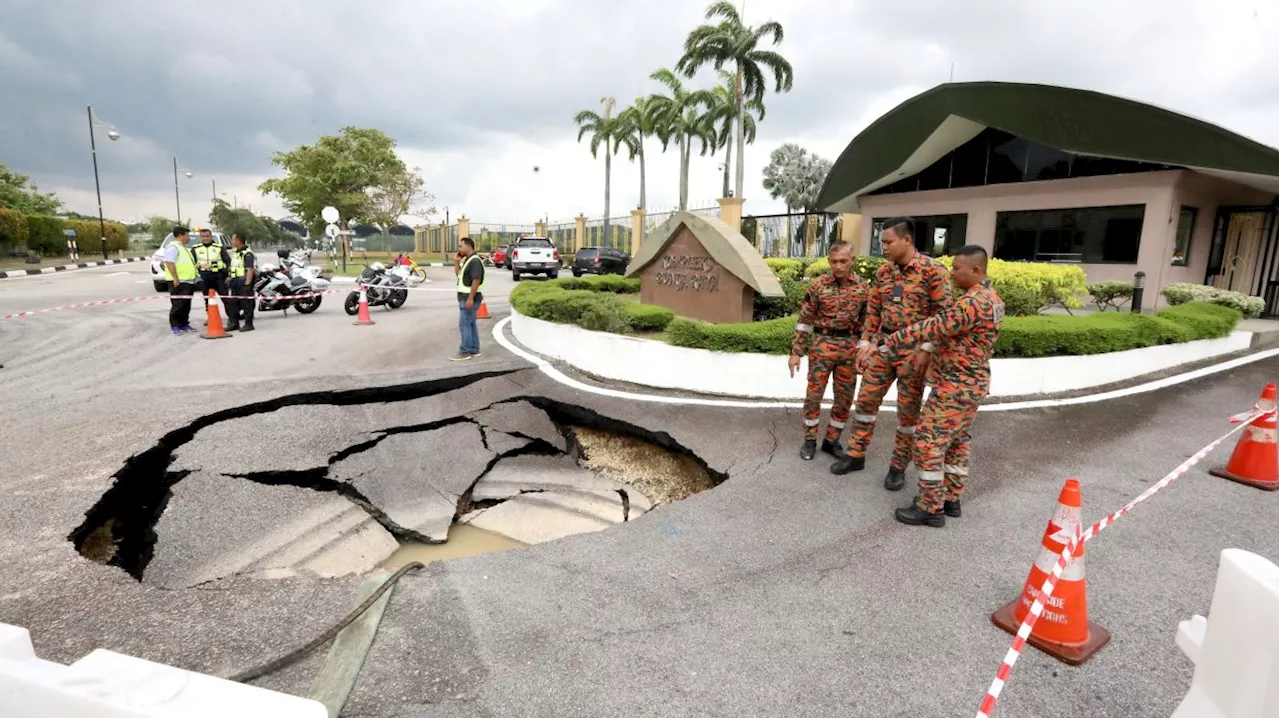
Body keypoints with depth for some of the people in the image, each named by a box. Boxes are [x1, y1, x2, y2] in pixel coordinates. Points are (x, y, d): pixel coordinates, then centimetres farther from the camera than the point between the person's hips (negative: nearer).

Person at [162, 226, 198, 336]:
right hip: (179, 282, -10)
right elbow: (169, 263, -20)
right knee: (178, 305, -7)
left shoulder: (182, 247, 21)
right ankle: (175, 326, -2)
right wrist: (176, 279, -24)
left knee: (186, 305, 14)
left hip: (188, 281, 10)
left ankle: (184, 324, 21)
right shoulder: (173, 247, -11)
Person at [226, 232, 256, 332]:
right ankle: (234, 323, 22)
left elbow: (250, 270, -19)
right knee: (232, 303, 13)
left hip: (244, 280, -10)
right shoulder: (234, 252, 17)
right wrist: (229, 279, 21)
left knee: (246, 303, -4)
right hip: (235, 281, 10)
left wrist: (247, 284, -24)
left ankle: (248, 324, 3)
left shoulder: (247, 253, -13)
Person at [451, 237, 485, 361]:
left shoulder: (475, 261, -16)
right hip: (465, 297, 10)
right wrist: (456, 262, 10)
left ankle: (465, 352, -3)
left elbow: (476, 280, -23)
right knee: (470, 324, 12)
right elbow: (458, 275, 24)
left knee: (464, 325, -8)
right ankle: (474, 350, 18)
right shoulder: (467, 260, 15)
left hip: (469, 298, -10)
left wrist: (470, 298, -26)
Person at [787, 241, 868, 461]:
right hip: (822, 346, -2)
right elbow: (805, 320, -3)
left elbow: (866, 323, 9)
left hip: (850, 349, 3)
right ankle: (810, 439, 18)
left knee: (844, 399, 9)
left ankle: (832, 440, 24)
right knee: (813, 395, 2)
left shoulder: (862, 287, 2)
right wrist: (796, 352, -5)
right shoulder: (818, 285, -5)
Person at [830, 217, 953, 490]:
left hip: (914, 349, -5)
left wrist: (927, 349, -17)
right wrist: (865, 343, 7)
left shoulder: (933, 270, -10)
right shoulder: (883, 271, 7)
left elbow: (944, 312, -12)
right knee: (866, 399, 8)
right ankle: (856, 455, 22)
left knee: (908, 409, 6)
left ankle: (898, 465, 20)